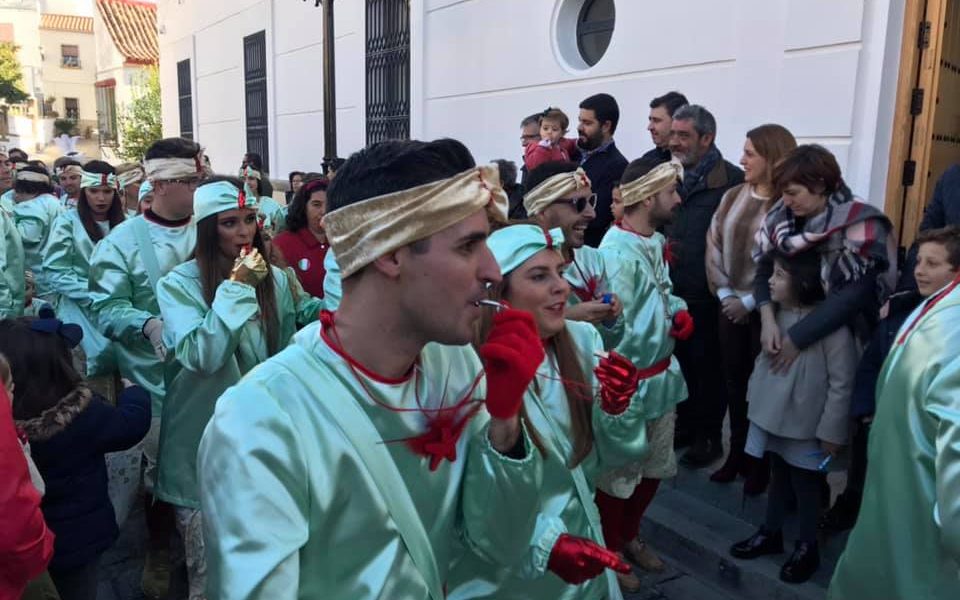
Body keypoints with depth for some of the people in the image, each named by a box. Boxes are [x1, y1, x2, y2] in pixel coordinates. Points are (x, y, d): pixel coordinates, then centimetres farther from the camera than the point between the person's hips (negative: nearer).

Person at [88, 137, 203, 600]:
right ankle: (159, 548, 34)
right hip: (154, 376, -3)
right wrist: (148, 324, -26)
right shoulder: (123, 241, -7)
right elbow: (104, 307, -10)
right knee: (159, 462, 11)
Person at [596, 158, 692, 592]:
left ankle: (629, 536, 45)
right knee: (618, 475, 10)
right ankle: (609, 552, 32)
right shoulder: (617, 252, -24)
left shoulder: (657, 242, 3)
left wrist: (679, 311, -1)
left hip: (662, 377, 9)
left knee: (655, 467, 23)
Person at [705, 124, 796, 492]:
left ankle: (761, 462, 26)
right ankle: (737, 453, 30)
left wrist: (749, 300, -13)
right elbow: (714, 245, 5)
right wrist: (724, 294, -5)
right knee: (734, 381, 13)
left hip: (764, 309, -5)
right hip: (730, 306, 5)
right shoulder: (732, 197, 6)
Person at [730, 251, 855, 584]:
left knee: (806, 485, 12)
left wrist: (831, 431, -13)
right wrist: (754, 397, 11)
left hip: (806, 424, -6)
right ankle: (771, 534, 38)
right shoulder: (775, 313, 0)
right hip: (773, 414, 6)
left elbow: (841, 383, -17)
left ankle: (807, 548, 31)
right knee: (778, 477, 22)